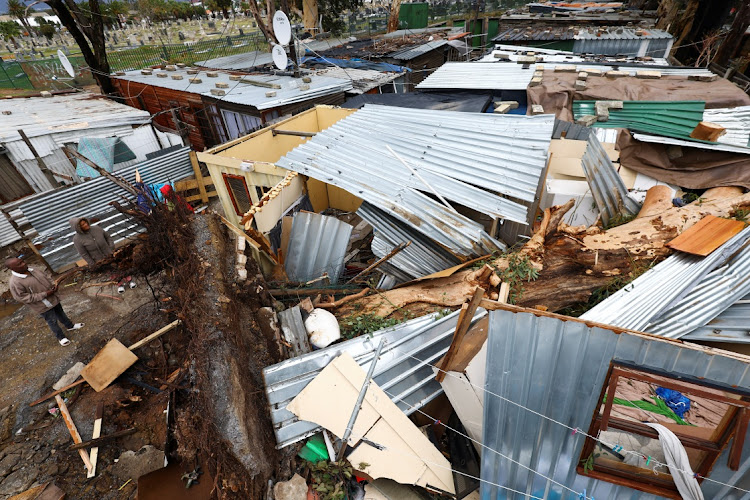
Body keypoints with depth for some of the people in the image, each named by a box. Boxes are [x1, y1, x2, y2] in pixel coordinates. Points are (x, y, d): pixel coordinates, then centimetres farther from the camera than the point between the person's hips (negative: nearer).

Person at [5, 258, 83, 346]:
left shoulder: (31, 270, -4)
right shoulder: (15, 282, -25)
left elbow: (46, 277, 11)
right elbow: (23, 298, -24)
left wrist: (53, 284, -9)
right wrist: (45, 294, -26)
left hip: (53, 298, 6)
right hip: (43, 306, -6)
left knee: (61, 313, 26)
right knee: (52, 321, 11)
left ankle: (70, 326, 48)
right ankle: (61, 337, 30)